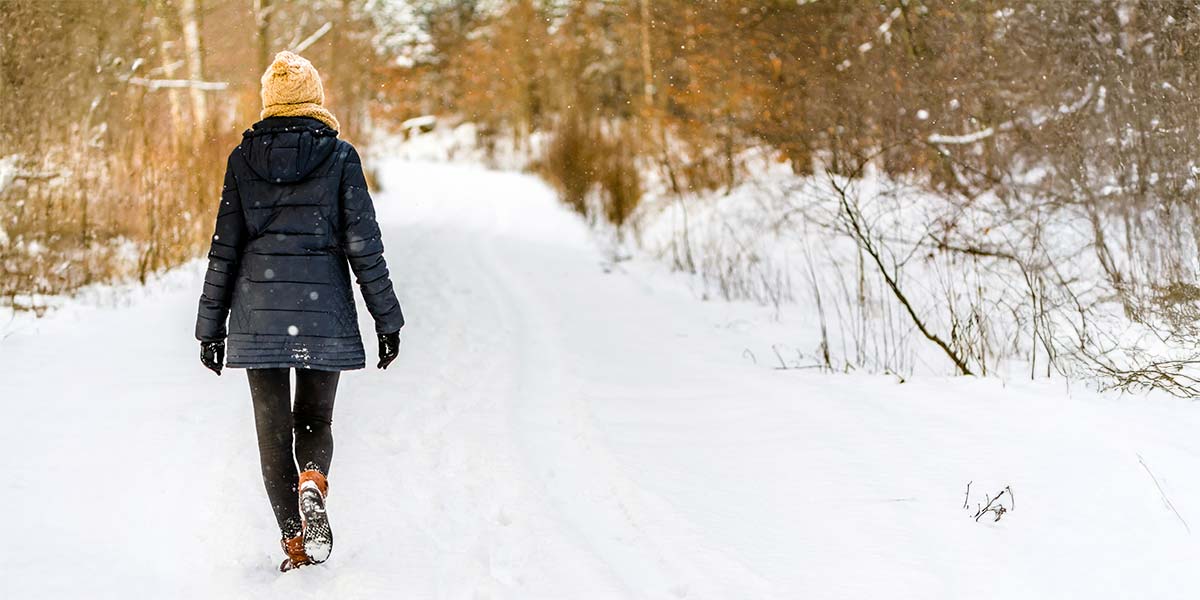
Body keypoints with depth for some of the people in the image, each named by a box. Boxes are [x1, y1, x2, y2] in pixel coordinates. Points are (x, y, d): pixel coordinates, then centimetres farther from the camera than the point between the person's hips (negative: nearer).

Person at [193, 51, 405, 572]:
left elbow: (224, 249, 2)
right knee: (315, 418, 15)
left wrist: (211, 327, 8)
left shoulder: (244, 158, 2)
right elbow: (364, 246, -4)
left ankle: (295, 543, 6)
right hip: (322, 311, -1)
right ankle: (313, 482, -17)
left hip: (258, 310, 1)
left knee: (273, 427, 9)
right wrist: (386, 320, 2)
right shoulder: (339, 157, -2)